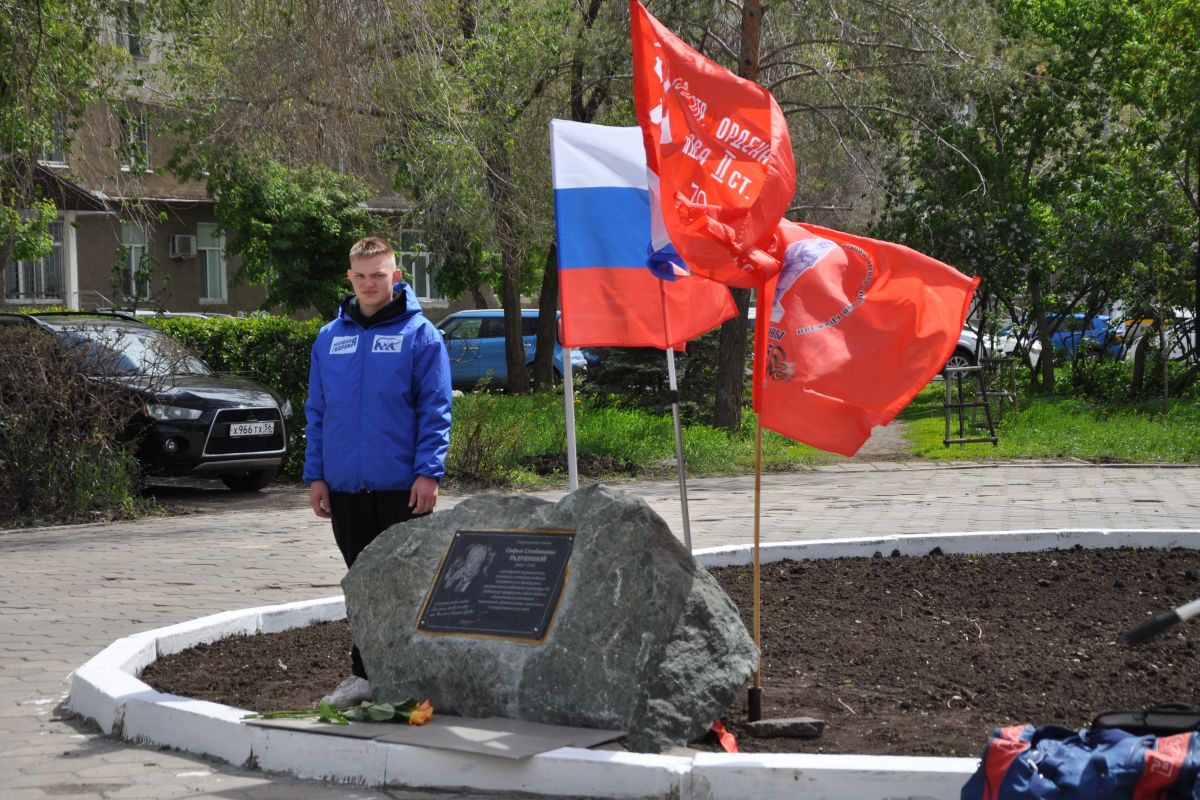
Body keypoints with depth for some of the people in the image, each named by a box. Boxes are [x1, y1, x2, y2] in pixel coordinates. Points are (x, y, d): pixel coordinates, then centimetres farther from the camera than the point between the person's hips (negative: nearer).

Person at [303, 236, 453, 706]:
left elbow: (435, 410, -5)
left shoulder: (419, 334, -2)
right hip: (345, 486, 4)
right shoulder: (330, 338, 10)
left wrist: (428, 472, -14)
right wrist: (315, 476, 6)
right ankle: (366, 673, 17)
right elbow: (317, 413, 13)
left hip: (402, 486, -4)